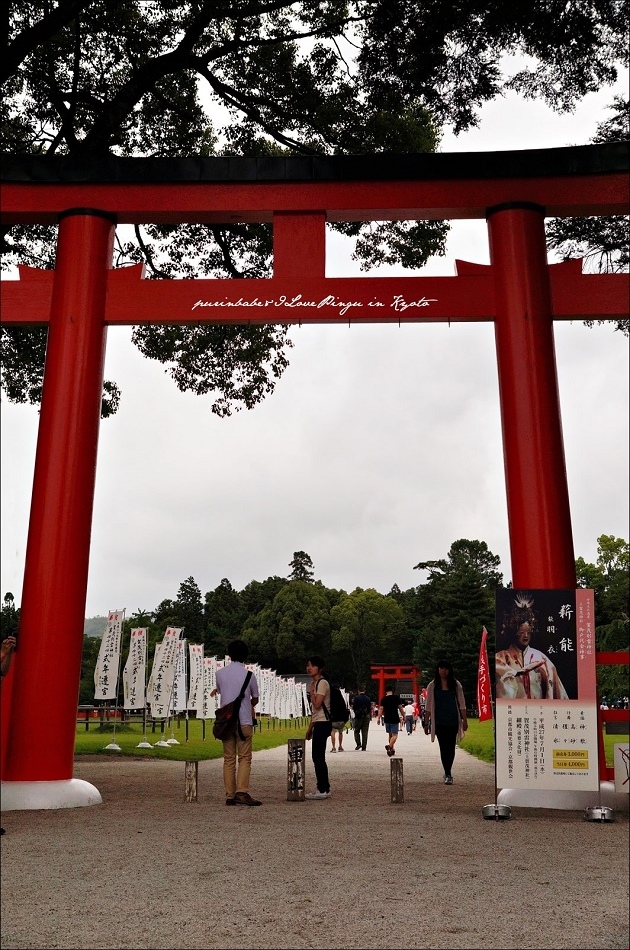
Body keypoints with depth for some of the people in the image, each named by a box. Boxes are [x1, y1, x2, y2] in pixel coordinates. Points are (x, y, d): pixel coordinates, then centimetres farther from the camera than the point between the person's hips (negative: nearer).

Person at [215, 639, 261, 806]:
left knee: (229, 759, 8)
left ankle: (230, 795, 7)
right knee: (245, 758, 1)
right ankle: (242, 792, -11)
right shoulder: (249, 675, -5)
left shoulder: (220, 673, 2)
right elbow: (255, 699, 8)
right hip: (244, 722, -3)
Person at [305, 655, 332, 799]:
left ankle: (323, 790, -5)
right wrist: (310, 727, 19)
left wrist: (311, 691, -8)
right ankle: (323, 789, 16)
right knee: (317, 756, 11)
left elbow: (317, 704, -21)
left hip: (323, 723, -10)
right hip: (318, 723, 10)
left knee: (319, 756, -8)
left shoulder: (322, 683, -12)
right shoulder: (315, 683, 17)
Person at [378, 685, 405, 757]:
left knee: (390, 734, 18)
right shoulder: (396, 697, -1)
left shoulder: (383, 699, 5)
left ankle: (392, 749, 23)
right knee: (395, 735, -5)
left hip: (386, 719, 3)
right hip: (395, 719, -3)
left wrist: (379, 718, -4)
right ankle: (389, 746, -30)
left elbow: (381, 709, -3)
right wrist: (403, 716, 8)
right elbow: (400, 707, -2)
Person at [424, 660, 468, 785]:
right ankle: (448, 775, 0)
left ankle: (447, 773, 19)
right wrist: (426, 723, 2)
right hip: (439, 721, -1)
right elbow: (428, 706, 4)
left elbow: (461, 704, 6)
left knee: (451, 747, 3)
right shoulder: (432, 686, 3)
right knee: (443, 747, -5)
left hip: (453, 720, 1)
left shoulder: (456, 684, 5)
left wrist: (465, 720, 1)